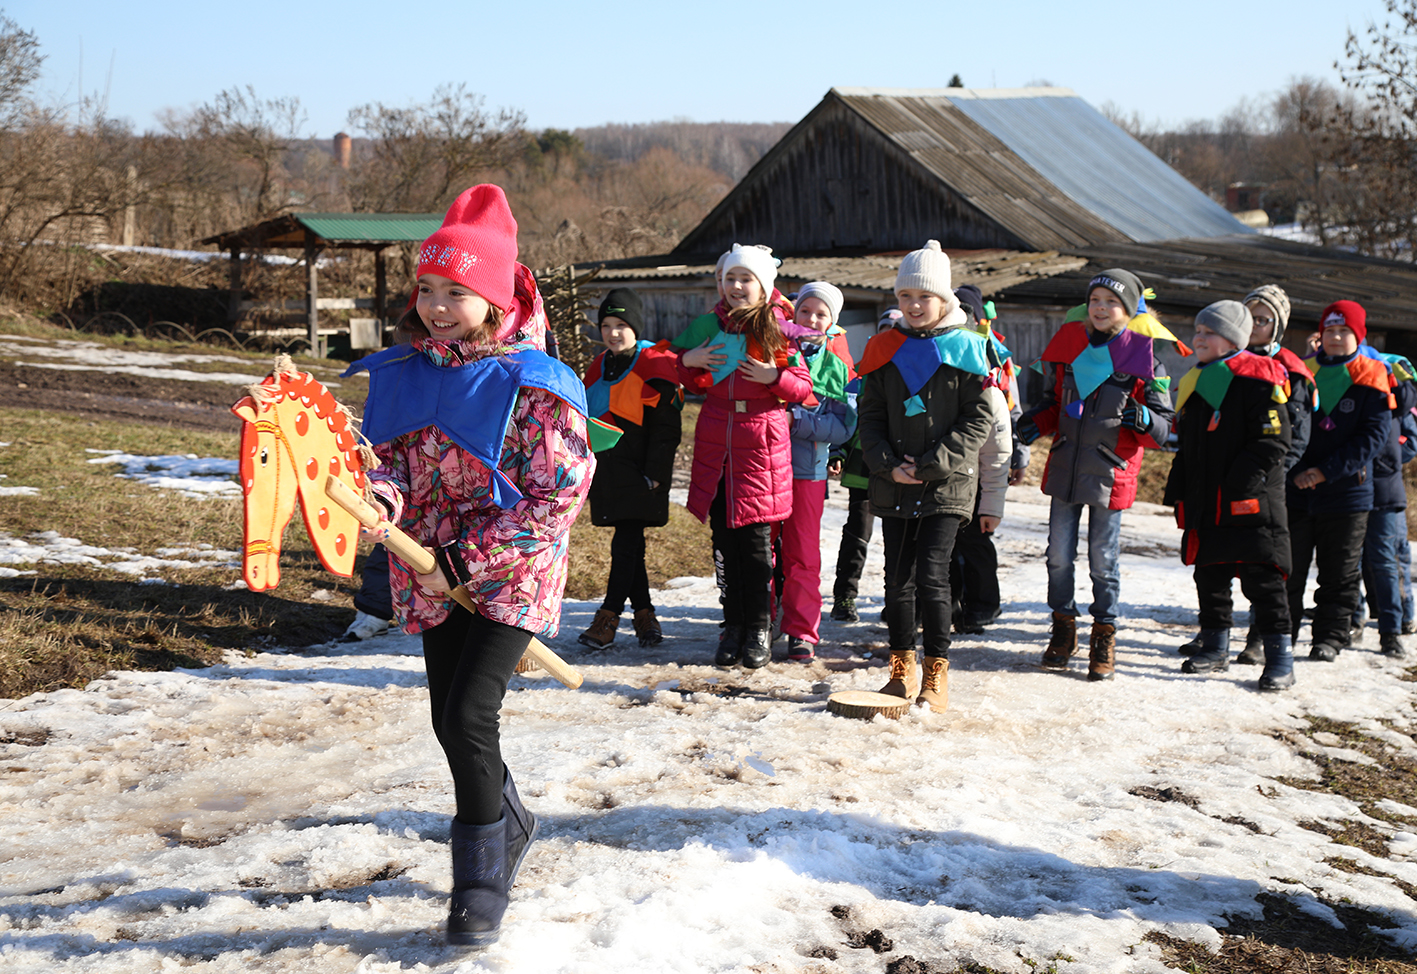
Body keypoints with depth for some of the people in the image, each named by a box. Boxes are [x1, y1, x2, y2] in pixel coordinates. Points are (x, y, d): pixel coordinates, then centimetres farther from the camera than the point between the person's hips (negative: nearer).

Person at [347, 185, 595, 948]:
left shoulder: (532, 384, -15)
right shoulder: (403, 372, 3)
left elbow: (559, 494, -16)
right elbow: (390, 452, 9)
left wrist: (464, 560, -18)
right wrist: (384, 495, -18)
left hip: (509, 577, -6)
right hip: (432, 577, 6)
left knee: (469, 716, -15)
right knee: (450, 721, 13)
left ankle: (483, 873, 5)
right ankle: (509, 824, 42)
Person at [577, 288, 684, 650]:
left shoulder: (654, 367, -7)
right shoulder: (599, 368, 14)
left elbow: (665, 429, -8)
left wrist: (654, 474, -13)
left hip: (639, 477, -6)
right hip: (608, 473, 6)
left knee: (625, 545, -8)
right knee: (630, 546, 10)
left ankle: (609, 616, -5)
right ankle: (644, 613, 17)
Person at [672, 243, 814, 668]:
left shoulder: (777, 330, -1)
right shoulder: (711, 326, 9)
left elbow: (804, 386, 0)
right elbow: (697, 384, 19)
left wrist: (774, 377, -17)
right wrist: (687, 360, -1)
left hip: (760, 443, -4)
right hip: (715, 443, 4)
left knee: (756, 539, -3)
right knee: (725, 539, 5)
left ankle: (759, 629, 8)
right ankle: (733, 625, 14)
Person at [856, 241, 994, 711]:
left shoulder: (966, 349, -1)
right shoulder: (884, 350, 9)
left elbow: (978, 419, -4)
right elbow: (870, 415, 10)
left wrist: (931, 465, -12)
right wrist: (887, 463, -6)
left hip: (947, 485, -4)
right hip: (893, 486, 4)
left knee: (932, 575, -10)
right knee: (897, 578, 8)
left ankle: (937, 673, 1)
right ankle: (902, 668, 21)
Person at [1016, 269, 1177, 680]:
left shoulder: (1145, 359, -5)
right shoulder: (1068, 345, 5)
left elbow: (1163, 427, -2)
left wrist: (1144, 420, -23)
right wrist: (1036, 422, 0)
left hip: (1110, 473, -3)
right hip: (1064, 467, 4)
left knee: (1103, 559, 4)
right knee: (1059, 554, 8)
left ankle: (1104, 637, 18)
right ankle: (1063, 629, 23)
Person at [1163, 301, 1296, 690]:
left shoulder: (1258, 381, -10)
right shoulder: (1195, 384, 15)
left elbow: (1272, 441, -15)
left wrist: (1238, 486, -20)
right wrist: (1178, 492, 16)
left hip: (1251, 504, -8)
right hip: (1206, 505, 8)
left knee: (1262, 579, -6)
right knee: (1209, 577, 13)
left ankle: (1280, 657, 0)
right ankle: (1215, 648, 26)